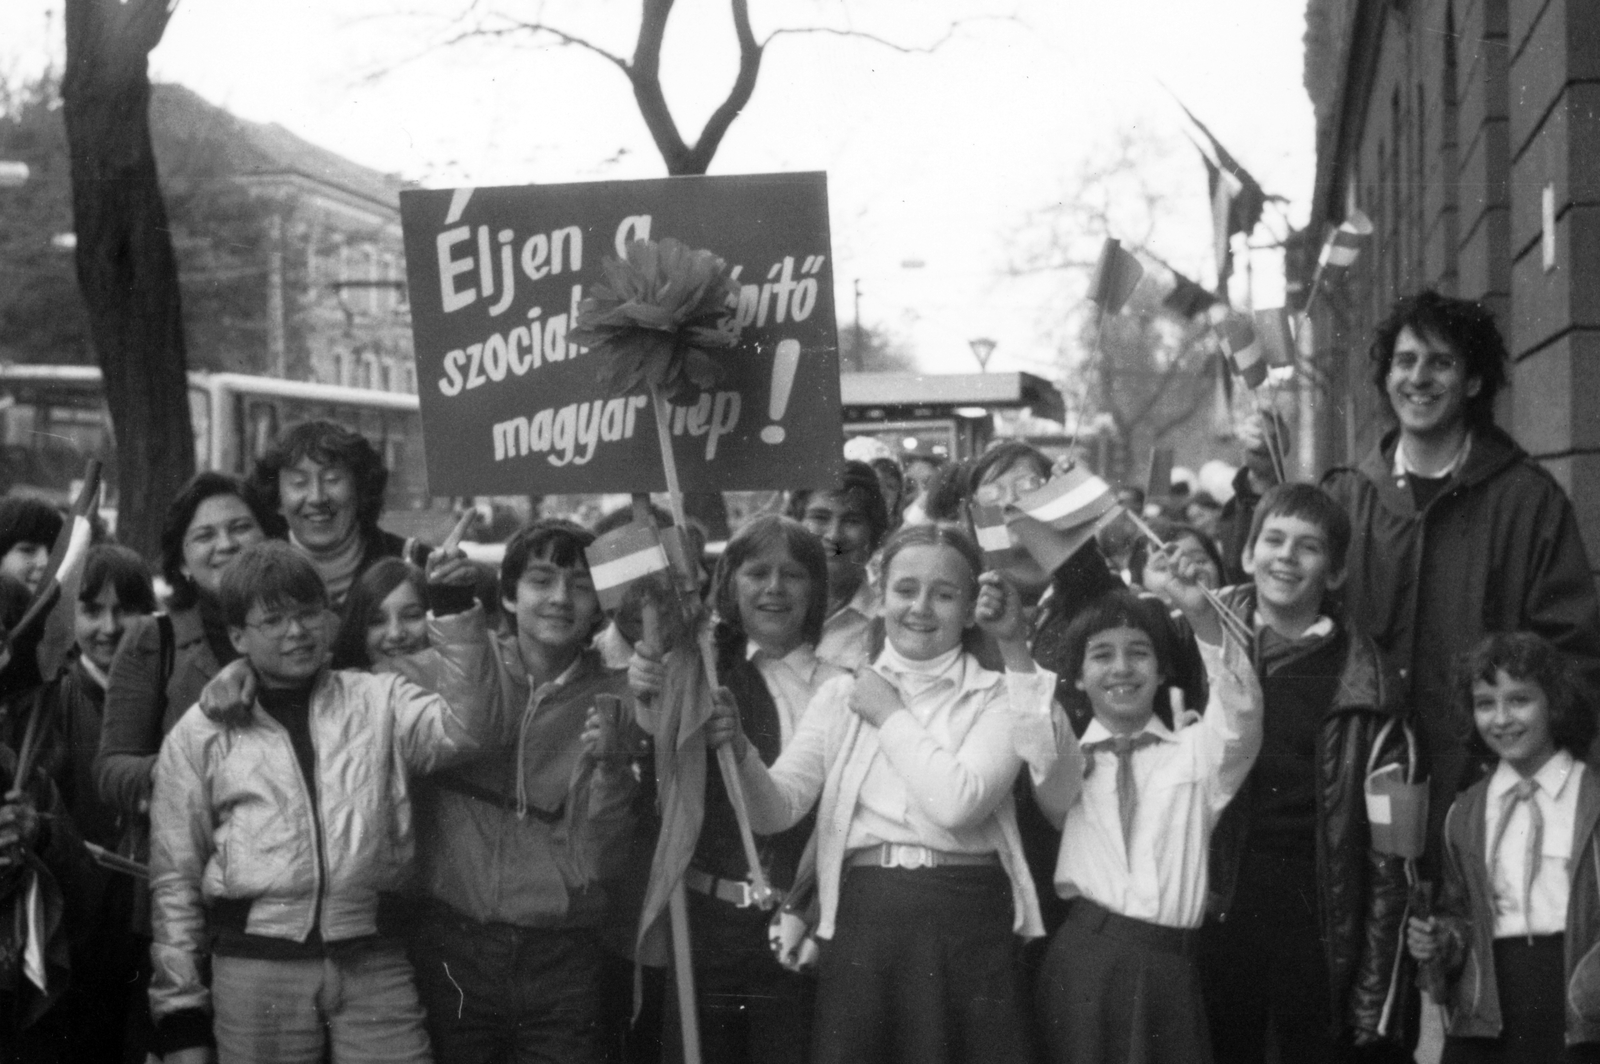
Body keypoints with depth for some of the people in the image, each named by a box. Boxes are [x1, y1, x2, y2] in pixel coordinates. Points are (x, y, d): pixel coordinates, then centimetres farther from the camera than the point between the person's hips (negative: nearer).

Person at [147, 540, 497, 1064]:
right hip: (256, 970, 0)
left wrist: (457, 618, -15)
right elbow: (175, 881, 9)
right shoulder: (199, 735, 8)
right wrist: (181, 1015, 5)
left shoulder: (379, 701, 12)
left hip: (373, 962, 1)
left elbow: (461, 730, -6)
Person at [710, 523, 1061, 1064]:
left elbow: (959, 803, -15)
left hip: (969, 924, -2)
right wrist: (739, 751, -19)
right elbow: (778, 808, 0)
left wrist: (890, 716, -4)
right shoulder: (842, 695, 11)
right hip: (862, 923, 2)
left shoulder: (999, 696, 3)